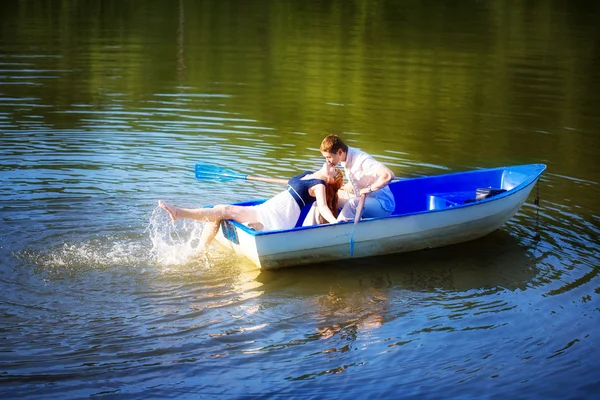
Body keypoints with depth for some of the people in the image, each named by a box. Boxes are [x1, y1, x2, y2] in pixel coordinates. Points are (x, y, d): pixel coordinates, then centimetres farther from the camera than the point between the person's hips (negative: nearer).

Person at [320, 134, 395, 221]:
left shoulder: (362, 160, -24)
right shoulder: (345, 159, 2)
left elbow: (388, 175, -36)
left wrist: (369, 189, -27)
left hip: (383, 204, -9)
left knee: (353, 203, -37)